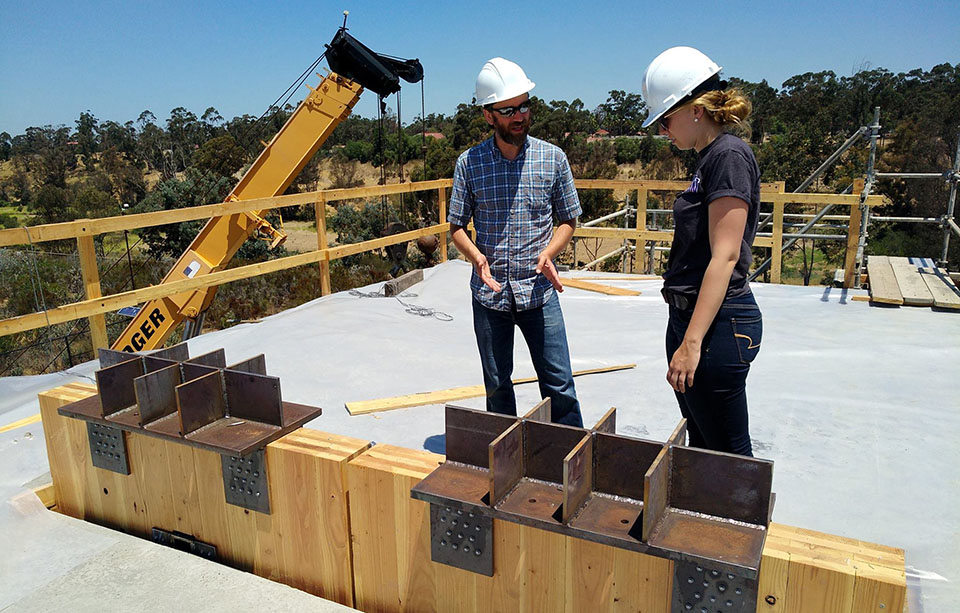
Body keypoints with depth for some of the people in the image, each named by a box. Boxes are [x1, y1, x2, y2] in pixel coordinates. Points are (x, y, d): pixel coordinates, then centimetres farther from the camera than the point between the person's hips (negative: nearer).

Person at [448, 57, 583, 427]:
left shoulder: (553, 158, -1)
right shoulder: (469, 163, -1)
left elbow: (568, 219, 7)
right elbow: (457, 226, 5)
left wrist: (548, 253, -12)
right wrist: (477, 257, -15)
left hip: (539, 291, -1)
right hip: (489, 292, 1)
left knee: (559, 387, 1)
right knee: (497, 386, 13)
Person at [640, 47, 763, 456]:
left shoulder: (729, 156, -14)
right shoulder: (710, 159, 15)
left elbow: (725, 257, -21)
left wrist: (691, 342, -23)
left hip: (718, 325, -10)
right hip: (689, 315, 10)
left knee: (729, 455, 3)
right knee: (700, 444, 20)